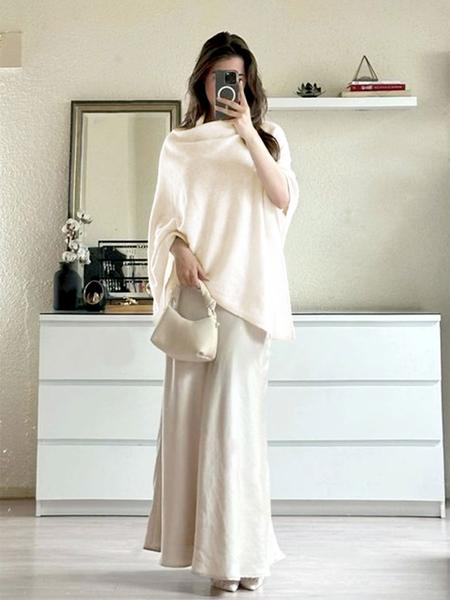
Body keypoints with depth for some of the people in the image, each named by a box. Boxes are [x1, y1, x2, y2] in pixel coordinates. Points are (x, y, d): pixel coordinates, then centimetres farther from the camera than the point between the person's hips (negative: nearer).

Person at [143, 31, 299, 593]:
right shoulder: (180, 143, 18)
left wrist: (248, 134, -8)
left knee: (237, 404, -10)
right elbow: (167, 210, 8)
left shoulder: (267, 137, 16)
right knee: (191, 402, -2)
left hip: (247, 283, -1)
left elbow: (283, 199, 1)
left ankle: (238, 548, -5)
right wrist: (181, 249, -12)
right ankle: (199, 536, 7)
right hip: (196, 279, 1)